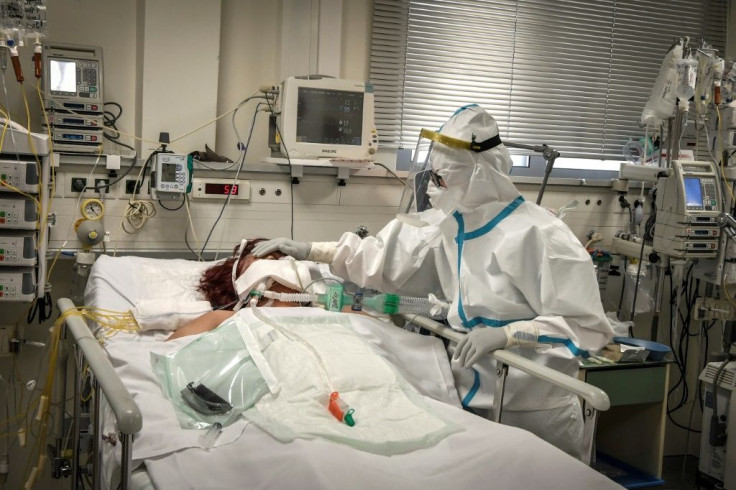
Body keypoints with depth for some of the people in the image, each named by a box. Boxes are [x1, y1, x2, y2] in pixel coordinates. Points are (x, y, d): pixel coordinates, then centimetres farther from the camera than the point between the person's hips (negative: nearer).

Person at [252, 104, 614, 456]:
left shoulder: (539, 236, -19)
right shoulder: (449, 224, 4)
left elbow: (587, 325, -20)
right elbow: (386, 256, 10)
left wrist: (507, 334, -29)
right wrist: (310, 251, 5)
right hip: (470, 403, 7)